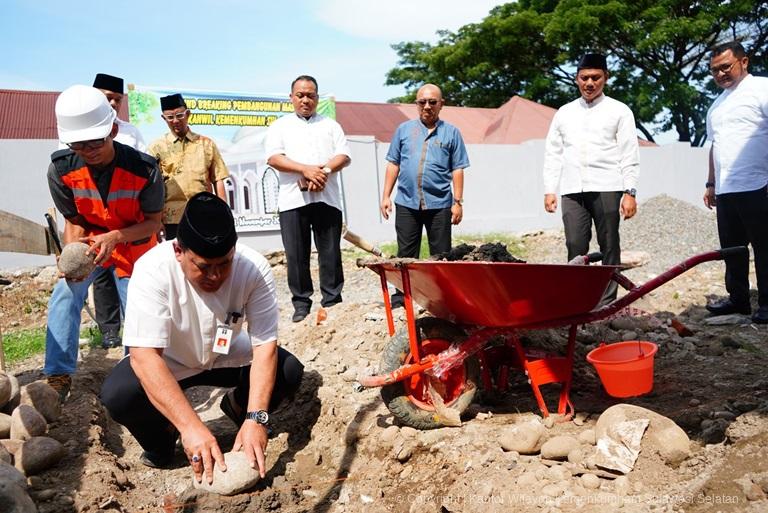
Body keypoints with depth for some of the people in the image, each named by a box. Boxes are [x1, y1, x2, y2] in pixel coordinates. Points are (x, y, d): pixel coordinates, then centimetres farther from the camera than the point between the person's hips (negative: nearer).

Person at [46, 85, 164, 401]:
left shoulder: (144, 168, -29)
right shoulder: (61, 169, -22)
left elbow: (153, 221, -18)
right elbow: (73, 221, -9)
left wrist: (115, 237, -36)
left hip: (135, 246, -1)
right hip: (91, 242, 2)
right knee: (64, 296, -19)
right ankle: (58, 376, -12)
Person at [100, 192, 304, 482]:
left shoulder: (254, 268, -27)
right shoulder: (152, 270, -32)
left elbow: (265, 346, -25)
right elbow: (144, 355, -39)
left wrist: (255, 419, -37)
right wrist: (191, 427, -48)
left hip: (225, 357, 2)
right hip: (167, 363, -2)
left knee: (290, 371, -21)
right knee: (118, 394, -31)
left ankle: (238, 408, 13)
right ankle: (160, 441, 4)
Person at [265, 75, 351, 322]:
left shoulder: (330, 125, 19)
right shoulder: (280, 126, 13)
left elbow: (344, 155, 7)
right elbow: (273, 158, -2)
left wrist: (324, 172, -12)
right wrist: (306, 170, -14)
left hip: (327, 198, 1)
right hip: (293, 199, -1)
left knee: (330, 253, 1)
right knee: (296, 255, 1)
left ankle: (332, 302, 9)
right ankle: (301, 304, 10)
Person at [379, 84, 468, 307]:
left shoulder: (451, 132, 6)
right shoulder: (404, 129, 11)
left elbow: (457, 170, 4)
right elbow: (393, 164, 11)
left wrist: (458, 201, -2)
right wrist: (386, 196, 5)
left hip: (439, 204, -1)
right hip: (406, 203, 1)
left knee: (441, 256, 5)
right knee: (405, 254, 6)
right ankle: (401, 295, 15)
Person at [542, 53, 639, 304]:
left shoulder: (619, 111, 10)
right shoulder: (564, 113, 18)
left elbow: (630, 156, 4)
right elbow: (552, 154, 17)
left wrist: (630, 192, -6)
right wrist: (549, 190, 8)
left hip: (606, 189, -2)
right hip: (573, 190, 2)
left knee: (609, 247, 0)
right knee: (575, 247, -5)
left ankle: (607, 302, 4)